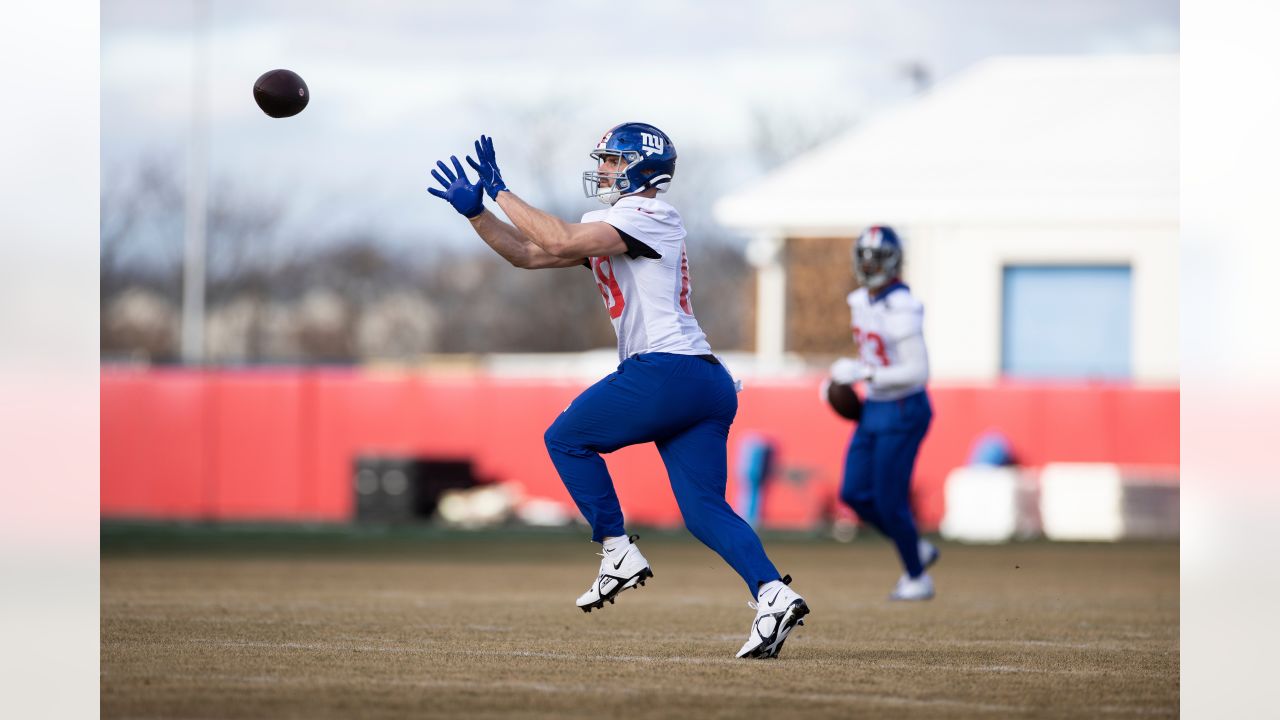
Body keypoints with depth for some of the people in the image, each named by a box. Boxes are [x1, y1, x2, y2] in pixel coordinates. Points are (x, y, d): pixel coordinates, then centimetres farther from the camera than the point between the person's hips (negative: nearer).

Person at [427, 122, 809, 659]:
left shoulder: (649, 215, -5)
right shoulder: (605, 227, 24)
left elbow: (561, 242, -17)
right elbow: (528, 254, 22)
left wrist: (501, 193, -9)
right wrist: (475, 211, 14)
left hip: (666, 371, -9)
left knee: (566, 438, 6)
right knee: (704, 511, 1)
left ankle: (619, 552, 1)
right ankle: (772, 591, -16)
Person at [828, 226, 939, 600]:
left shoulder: (900, 309, -22)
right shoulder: (861, 302, 6)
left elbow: (918, 372, -26)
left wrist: (863, 373, -26)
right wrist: (842, 377, 8)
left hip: (903, 412, -9)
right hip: (873, 409, 9)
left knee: (889, 502, -2)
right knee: (855, 494, 8)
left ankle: (917, 578, 17)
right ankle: (918, 549, 26)